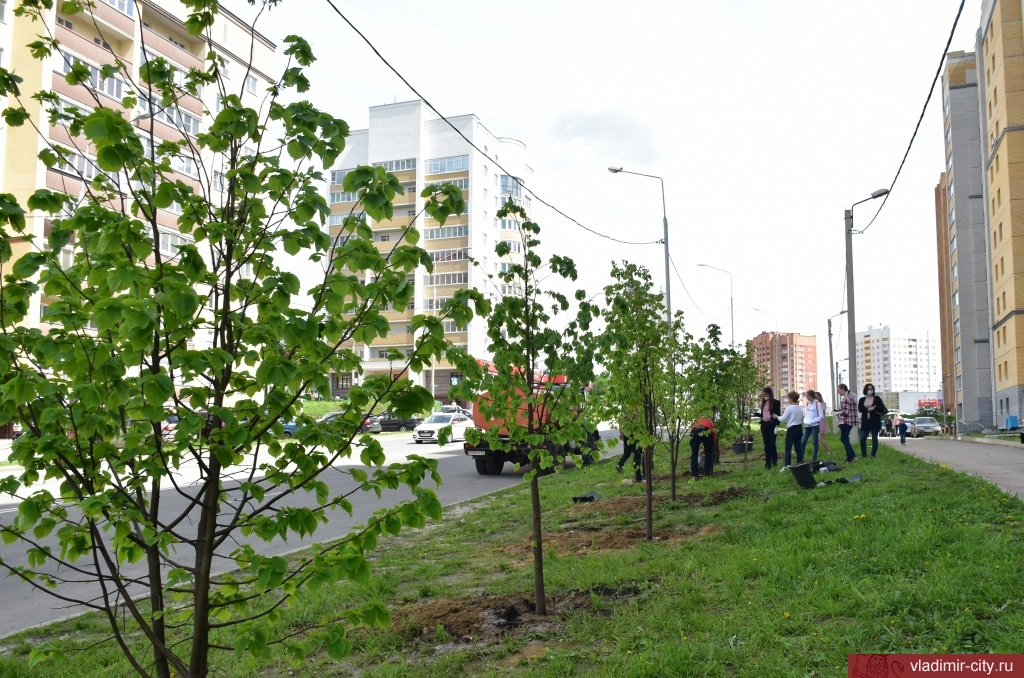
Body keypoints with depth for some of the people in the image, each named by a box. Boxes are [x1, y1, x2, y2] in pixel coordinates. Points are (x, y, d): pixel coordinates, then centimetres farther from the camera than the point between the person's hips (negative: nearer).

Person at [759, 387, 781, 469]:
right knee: (766, 445, 7)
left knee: (772, 444, -5)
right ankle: (768, 463, 10)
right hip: (764, 425, 6)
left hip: (772, 425, -6)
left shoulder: (776, 402, -5)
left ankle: (774, 461, 7)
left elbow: (777, 414, -8)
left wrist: (777, 425, -14)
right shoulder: (763, 402, 13)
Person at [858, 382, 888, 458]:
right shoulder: (862, 400, 10)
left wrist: (873, 409, -14)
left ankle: (873, 455, 10)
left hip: (875, 422, -2)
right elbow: (860, 409, -5)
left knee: (874, 439, 3)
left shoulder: (877, 398, 3)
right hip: (865, 422, 2)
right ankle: (864, 455, 10)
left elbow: (882, 408, -7)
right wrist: (868, 409, -18)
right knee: (862, 438, -5)